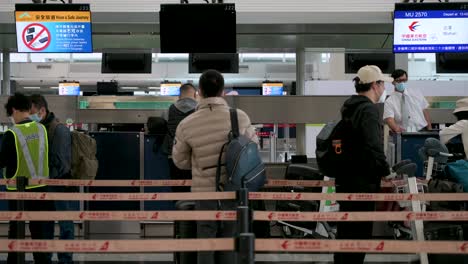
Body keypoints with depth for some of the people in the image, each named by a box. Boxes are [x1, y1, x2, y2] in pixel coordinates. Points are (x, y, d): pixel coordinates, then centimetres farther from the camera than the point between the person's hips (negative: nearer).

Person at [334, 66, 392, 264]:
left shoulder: (349, 108, 13)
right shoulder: (369, 110, -17)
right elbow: (374, 148, -27)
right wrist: (386, 172, -13)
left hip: (345, 179, 10)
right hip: (362, 182, -9)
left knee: (345, 230, 18)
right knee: (360, 233, -3)